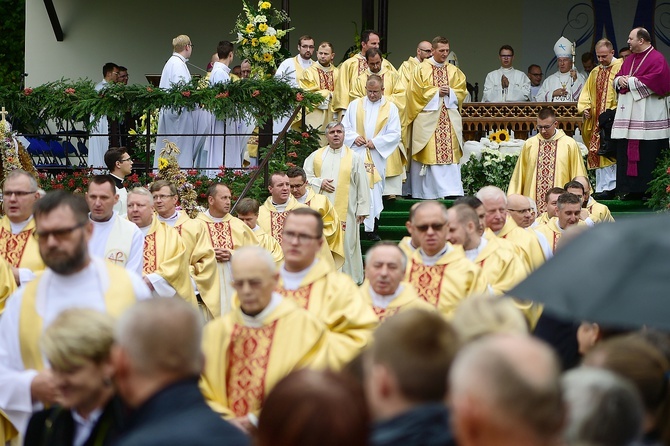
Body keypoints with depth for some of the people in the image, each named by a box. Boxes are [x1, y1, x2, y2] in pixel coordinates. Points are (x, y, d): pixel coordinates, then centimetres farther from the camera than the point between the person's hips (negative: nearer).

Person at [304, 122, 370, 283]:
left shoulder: (354, 158, 5)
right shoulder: (316, 156, 11)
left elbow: (362, 185, 4)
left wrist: (362, 209, -1)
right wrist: (319, 183, -8)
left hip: (345, 211, -2)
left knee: (346, 244, -3)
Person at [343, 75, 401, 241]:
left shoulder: (390, 108, 6)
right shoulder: (355, 105, 11)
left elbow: (395, 134, 1)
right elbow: (345, 127, 10)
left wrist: (376, 142, -10)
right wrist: (354, 137, -9)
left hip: (377, 157, 0)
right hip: (356, 155, 0)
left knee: (374, 191, -1)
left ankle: (371, 228, 2)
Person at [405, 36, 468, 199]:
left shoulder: (454, 71, 14)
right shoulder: (422, 69, 3)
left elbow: (462, 91, 12)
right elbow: (417, 91, -3)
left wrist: (449, 92, -7)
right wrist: (437, 92, -8)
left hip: (449, 117, 3)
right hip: (428, 117, -3)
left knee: (450, 152, -5)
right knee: (429, 153, -5)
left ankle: (451, 190, -9)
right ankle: (425, 191, 0)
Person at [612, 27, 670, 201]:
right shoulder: (629, 60, 19)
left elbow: (653, 82, -18)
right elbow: (618, 78, 22)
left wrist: (630, 82, -11)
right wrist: (620, 80, -2)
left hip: (648, 118, -8)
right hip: (628, 115, 8)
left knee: (648, 156, -8)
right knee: (626, 153, 4)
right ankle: (633, 190, 9)